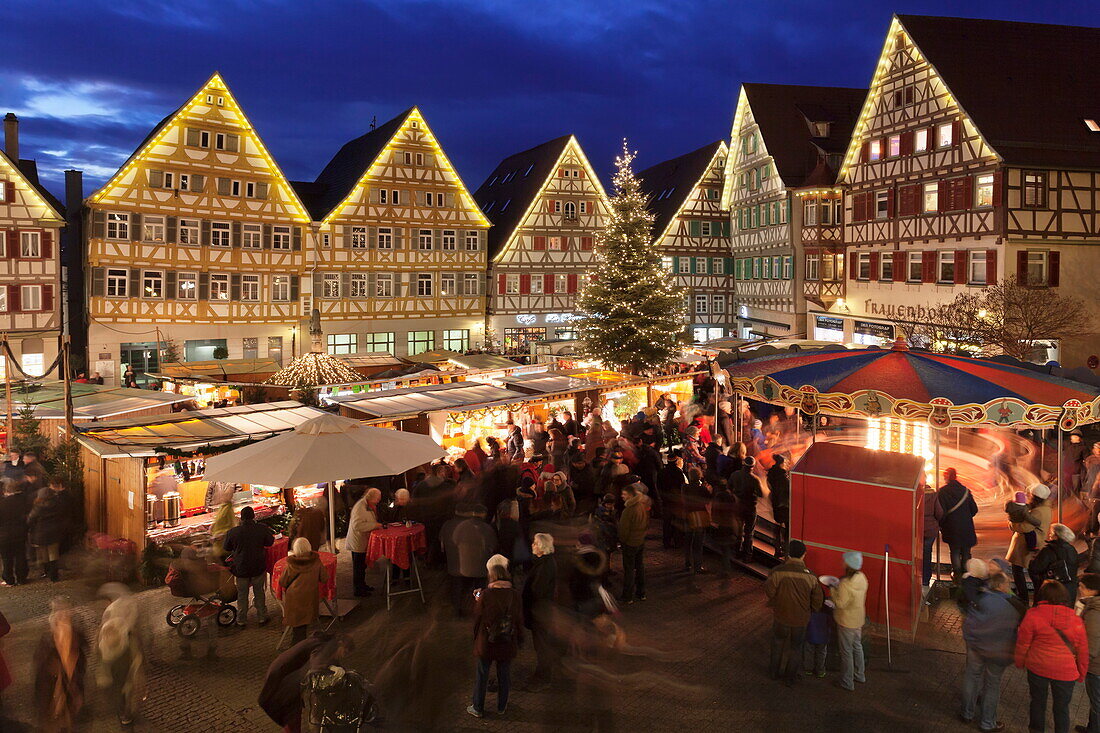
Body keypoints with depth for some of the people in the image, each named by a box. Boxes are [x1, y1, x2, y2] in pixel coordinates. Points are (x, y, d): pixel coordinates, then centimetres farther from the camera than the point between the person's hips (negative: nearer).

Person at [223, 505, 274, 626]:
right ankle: (262, 617, 26)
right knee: (259, 592, 16)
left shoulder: (232, 532, -13)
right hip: (258, 566, 0)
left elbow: (227, 548, 2)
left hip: (241, 568, 0)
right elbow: (270, 542, 3)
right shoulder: (262, 529, -13)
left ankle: (241, 620, 24)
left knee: (242, 595, 14)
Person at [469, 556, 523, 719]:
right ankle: (501, 707, 36)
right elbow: (519, 620, -4)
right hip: (507, 644, 2)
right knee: (504, 675, 21)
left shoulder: (485, 595, -21)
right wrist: (519, 641, 10)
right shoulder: (515, 595, -13)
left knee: (482, 675, 16)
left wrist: (477, 599, 6)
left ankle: (477, 708, 31)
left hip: (486, 643, -2)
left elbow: (477, 617, -9)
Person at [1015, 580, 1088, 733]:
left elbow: (1022, 643, -6)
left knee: (1038, 701, 20)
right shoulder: (1076, 620, -8)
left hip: (1037, 667, 0)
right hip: (1065, 671, 0)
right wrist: (1081, 674, 17)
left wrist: (1019, 662, 12)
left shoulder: (1032, 615, -13)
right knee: (1062, 707, 16)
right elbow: (1083, 651, 2)